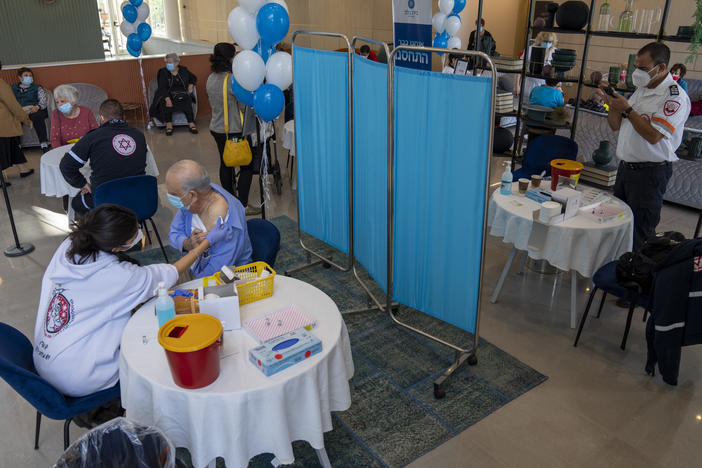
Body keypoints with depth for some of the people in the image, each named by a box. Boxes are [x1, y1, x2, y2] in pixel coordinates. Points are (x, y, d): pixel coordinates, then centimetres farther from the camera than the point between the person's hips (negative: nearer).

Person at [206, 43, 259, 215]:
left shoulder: (211, 79, 4)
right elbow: (245, 107, -15)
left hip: (217, 129, 8)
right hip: (236, 130, -8)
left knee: (225, 164, 19)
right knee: (247, 166, 4)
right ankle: (243, 205, 6)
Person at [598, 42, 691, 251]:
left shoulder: (675, 97, -14)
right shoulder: (641, 89, 13)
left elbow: (653, 136, -23)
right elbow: (616, 126, 15)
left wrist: (627, 109, -20)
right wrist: (613, 104, -3)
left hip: (650, 173, -8)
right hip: (626, 167, 8)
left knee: (639, 235, -4)